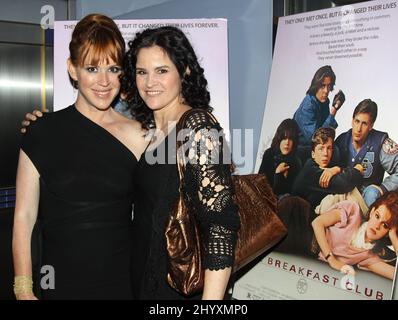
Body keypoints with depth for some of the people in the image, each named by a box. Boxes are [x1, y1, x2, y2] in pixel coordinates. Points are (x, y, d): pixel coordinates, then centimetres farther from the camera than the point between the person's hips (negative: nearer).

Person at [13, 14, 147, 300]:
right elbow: (24, 217, -3)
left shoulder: (138, 136, -3)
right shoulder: (43, 133, -4)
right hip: (60, 284, 0)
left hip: (123, 283, 0)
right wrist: (24, 290, -6)